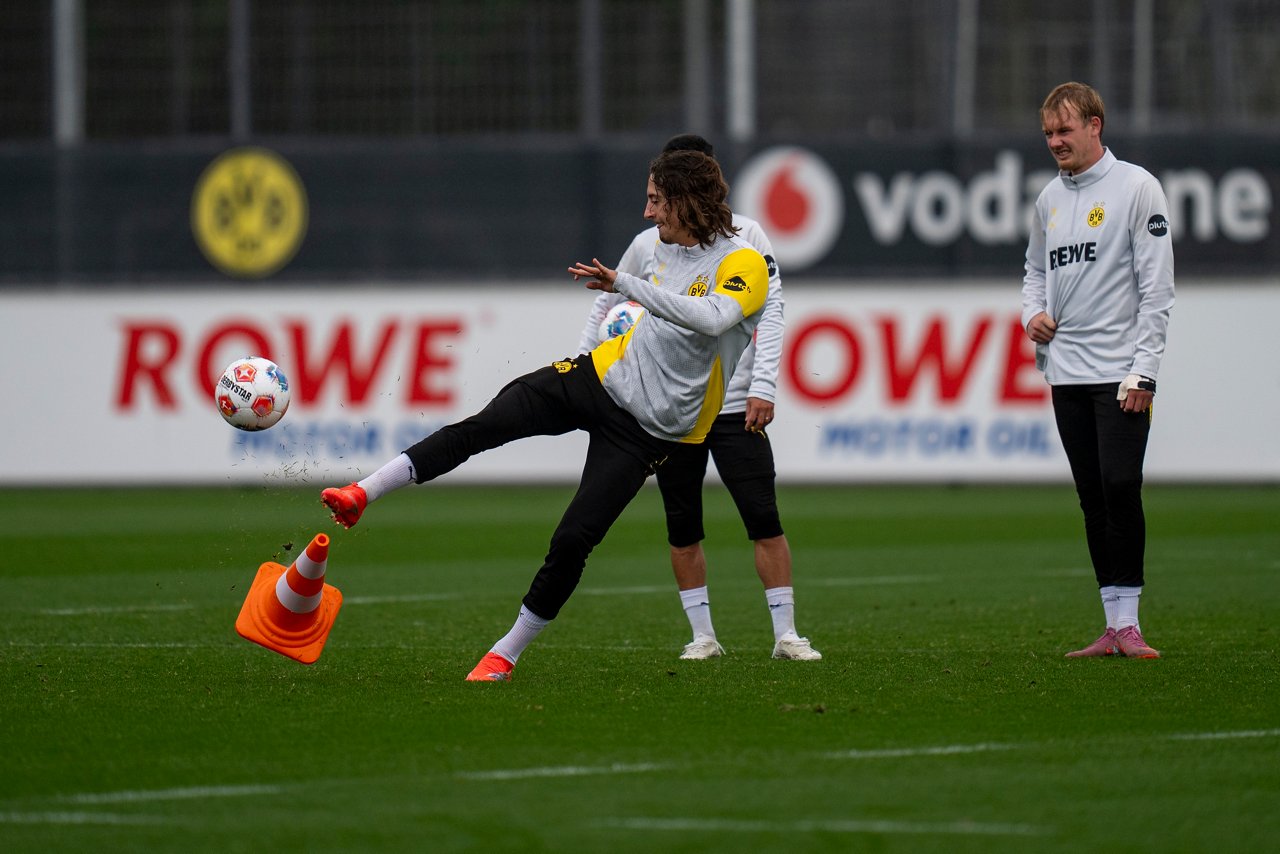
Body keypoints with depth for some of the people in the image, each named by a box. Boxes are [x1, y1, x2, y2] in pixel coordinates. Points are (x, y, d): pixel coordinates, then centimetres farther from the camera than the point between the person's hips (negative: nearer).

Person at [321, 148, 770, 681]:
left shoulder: (744, 265, -17)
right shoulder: (678, 251, 8)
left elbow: (711, 318, -38)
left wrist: (625, 285, -40)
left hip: (648, 428, -6)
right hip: (602, 376, 6)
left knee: (573, 541, -9)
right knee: (481, 426, -14)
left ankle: (506, 655, 7)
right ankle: (362, 495, -15)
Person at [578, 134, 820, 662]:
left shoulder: (744, 235, 1)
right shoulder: (647, 246, 6)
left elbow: (770, 311, -2)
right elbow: (606, 306, 18)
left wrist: (762, 387, -12)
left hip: (736, 405, -2)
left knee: (764, 520, -7)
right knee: (682, 527, 3)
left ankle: (786, 634, -2)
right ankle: (703, 636, 12)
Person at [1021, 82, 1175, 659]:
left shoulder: (1136, 188, -6)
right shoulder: (1050, 197, 14)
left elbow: (1156, 287, -9)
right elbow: (1036, 269, 29)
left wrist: (1142, 372, -14)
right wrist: (1033, 312, 6)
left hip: (1119, 372, -6)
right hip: (1066, 373, 6)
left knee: (1120, 487, -14)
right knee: (1093, 498, 6)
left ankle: (1128, 625, -9)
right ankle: (1114, 627, 9)